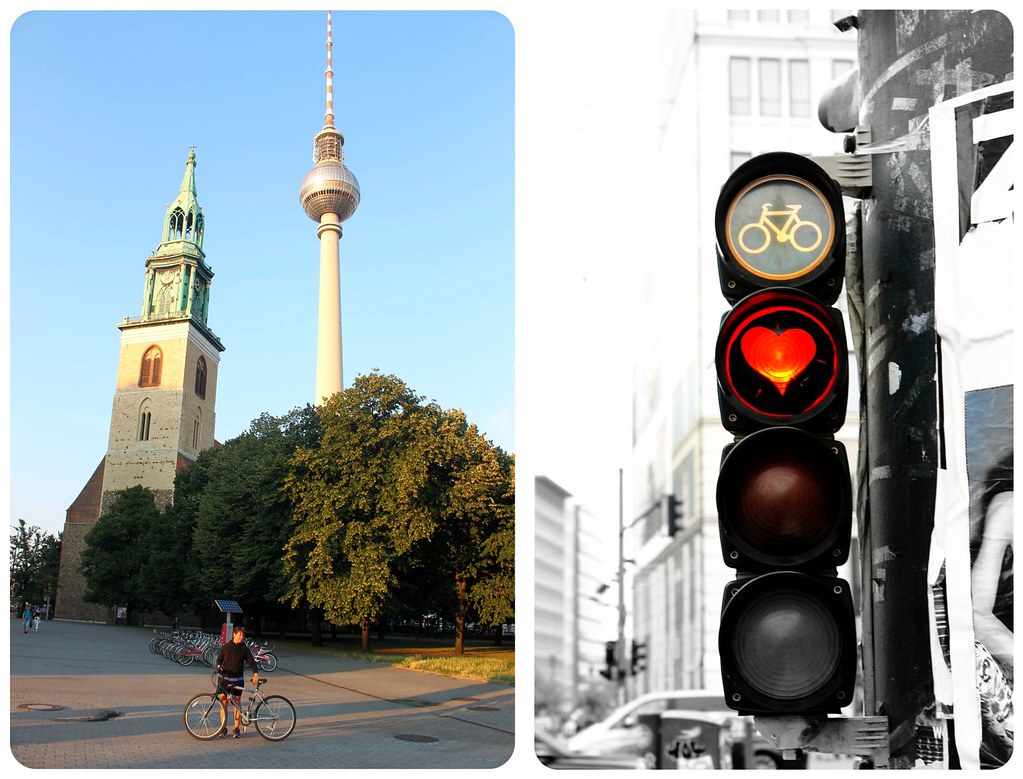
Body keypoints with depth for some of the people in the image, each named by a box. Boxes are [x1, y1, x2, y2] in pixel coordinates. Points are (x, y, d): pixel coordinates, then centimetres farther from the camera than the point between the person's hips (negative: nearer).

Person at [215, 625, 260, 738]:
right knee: (224, 701, 0)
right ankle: (223, 728, 10)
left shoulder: (245, 648, 1)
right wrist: (219, 666, -13)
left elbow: (251, 661, -3)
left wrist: (256, 673, -19)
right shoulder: (226, 647, 4)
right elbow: (219, 659, 9)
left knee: (237, 702, 3)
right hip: (225, 678, 0)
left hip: (238, 680, 0)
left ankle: (236, 729, 11)